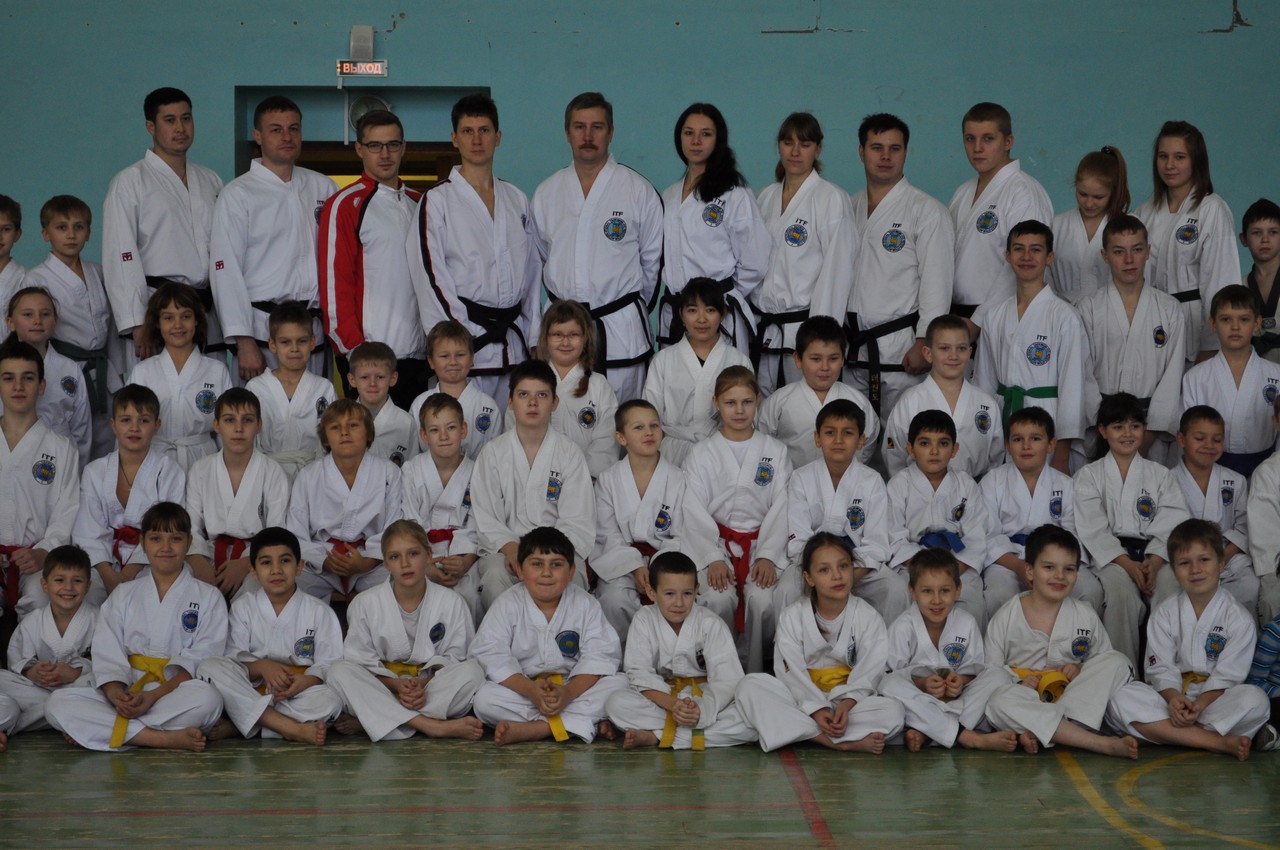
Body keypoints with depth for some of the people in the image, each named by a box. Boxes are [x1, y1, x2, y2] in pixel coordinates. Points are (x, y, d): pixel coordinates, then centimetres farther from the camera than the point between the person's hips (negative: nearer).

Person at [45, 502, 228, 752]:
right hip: (126, 695, 2)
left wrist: (154, 696, -18)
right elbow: (107, 656, 4)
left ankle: (95, 729, -27)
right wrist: (117, 695, -18)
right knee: (56, 704, -22)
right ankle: (166, 738, -31)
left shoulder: (208, 597, 9)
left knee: (208, 700, -37)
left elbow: (202, 659, -4)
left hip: (178, 693, -2)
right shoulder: (123, 596, 17)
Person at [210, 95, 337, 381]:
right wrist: (244, 342, -11)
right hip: (264, 324, -4)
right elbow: (226, 272, -6)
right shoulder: (238, 195, -1)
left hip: (314, 326, 4)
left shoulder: (324, 188, 12)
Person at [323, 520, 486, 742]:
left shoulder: (451, 603, -3)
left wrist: (423, 685, -20)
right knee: (339, 671, -27)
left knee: (472, 670, -28)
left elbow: (453, 659, -2)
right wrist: (397, 686, -21)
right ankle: (431, 726, -36)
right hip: (382, 689, 0)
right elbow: (361, 661, -4)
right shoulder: (365, 603, -3)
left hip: (432, 689, 0)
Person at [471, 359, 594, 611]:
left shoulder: (570, 453, 6)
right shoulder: (493, 453, 8)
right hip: (505, 547, 1)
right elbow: (485, 517, 2)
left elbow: (578, 522, 0)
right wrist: (510, 548, -18)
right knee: (495, 577, -34)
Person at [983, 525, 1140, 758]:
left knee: (1117, 661, -16)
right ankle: (1103, 743, -41)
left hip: (1074, 699, 3)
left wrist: (1080, 669, -7)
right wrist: (1018, 681, -17)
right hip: (1027, 701, -2)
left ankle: (1039, 733, -32)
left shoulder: (1085, 616, 6)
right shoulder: (1005, 618, 1)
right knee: (998, 702, -36)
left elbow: (1104, 659, 14)